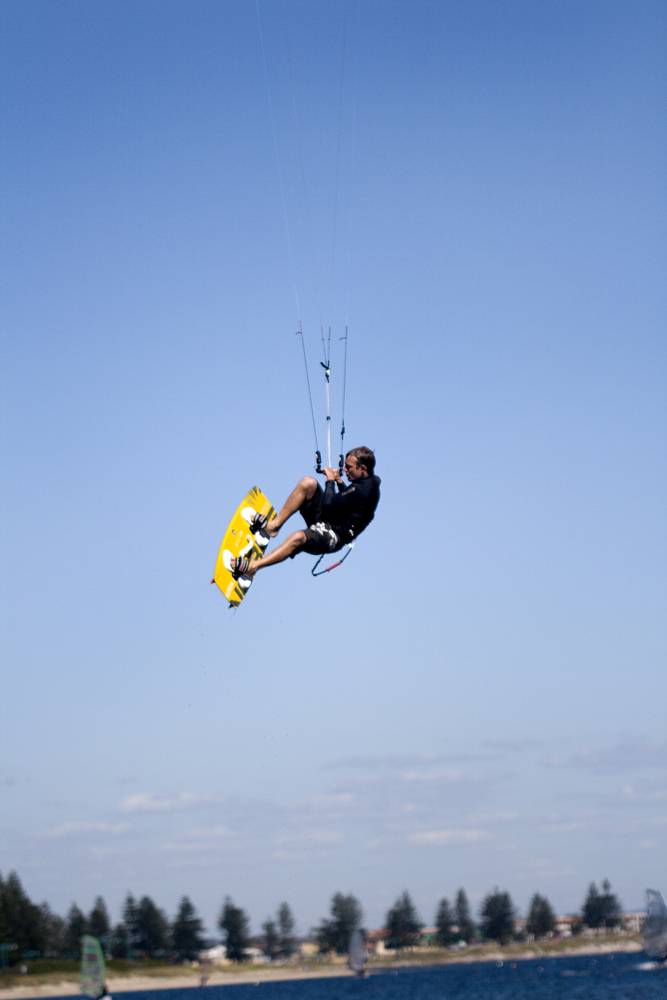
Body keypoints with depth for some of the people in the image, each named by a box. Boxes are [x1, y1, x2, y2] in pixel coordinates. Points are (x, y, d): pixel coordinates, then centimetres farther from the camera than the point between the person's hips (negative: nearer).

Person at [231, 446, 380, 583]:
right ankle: (273, 525, -6)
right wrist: (339, 481, 13)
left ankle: (251, 567, -41)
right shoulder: (369, 481, 9)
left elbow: (329, 504, -23)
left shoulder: (362, 490, -23)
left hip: (333, 536, -11)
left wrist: (330, 480, -8)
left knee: (299, 538, -39)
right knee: (308, 483, -5)